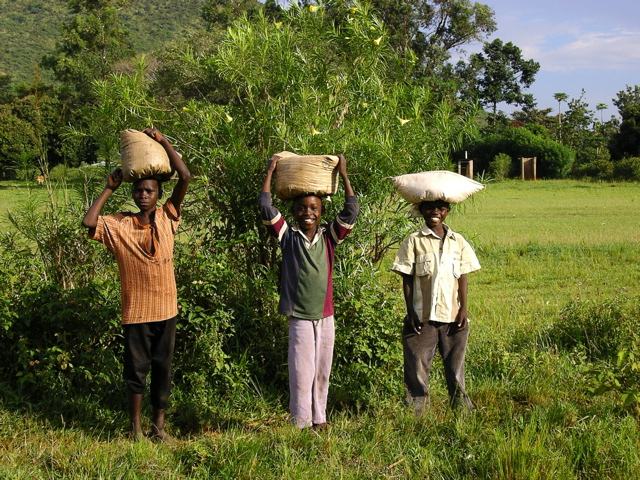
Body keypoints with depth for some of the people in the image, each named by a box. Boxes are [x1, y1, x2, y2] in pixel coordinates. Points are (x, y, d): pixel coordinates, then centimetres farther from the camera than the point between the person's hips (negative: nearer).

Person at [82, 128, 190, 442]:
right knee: (136, 369, 7)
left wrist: (162, 141, -7)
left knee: (163, 369, 10)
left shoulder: (166, 218, 0)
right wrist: (109, 188, -8)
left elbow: (185, 177, -6)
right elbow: (89, 222, -20)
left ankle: (159, 426, 22)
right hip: (136, 311, -2)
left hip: (166, 309, 2)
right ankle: (135, 427, 19)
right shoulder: (119, 226, -2)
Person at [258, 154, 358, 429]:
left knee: (322, 372, 12)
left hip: (325, 317, 3)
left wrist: (344, 177, -5)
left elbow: (351, 212, -3)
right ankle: (300, 424, 6)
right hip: (299, 318, -3)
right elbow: (265, 208, -8)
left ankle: (319, 419, 23)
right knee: (301, 373, -3)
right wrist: (270, 173, -4)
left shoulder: (328, 237, 4)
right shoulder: (288, 237, -2)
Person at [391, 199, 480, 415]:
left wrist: (463, 310, -1)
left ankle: (461, 405, 22)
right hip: (423, 316, -2)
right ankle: (417, 411, 12)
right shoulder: (414, 241, 1)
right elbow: (407, 279, 0)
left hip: (453, 316, 2)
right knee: (417, 366, 1)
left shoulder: (458, 241, 8)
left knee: (455, 366, 9)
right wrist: (411, 312, -7)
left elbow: (463, 278, 8)